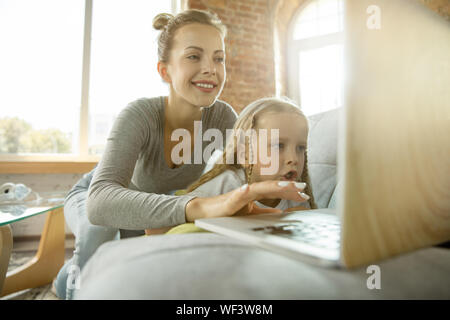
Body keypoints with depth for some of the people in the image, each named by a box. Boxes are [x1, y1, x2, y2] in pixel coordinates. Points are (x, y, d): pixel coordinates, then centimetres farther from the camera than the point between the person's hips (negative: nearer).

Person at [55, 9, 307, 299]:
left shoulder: (223, 117, -25)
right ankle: (75, 279, 4)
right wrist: (200, 206, -66)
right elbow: (100, 202, -51)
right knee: (100, 235, -35)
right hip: (93, 196, -4)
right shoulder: (141, 115, -37)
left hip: (158, 201, 5)